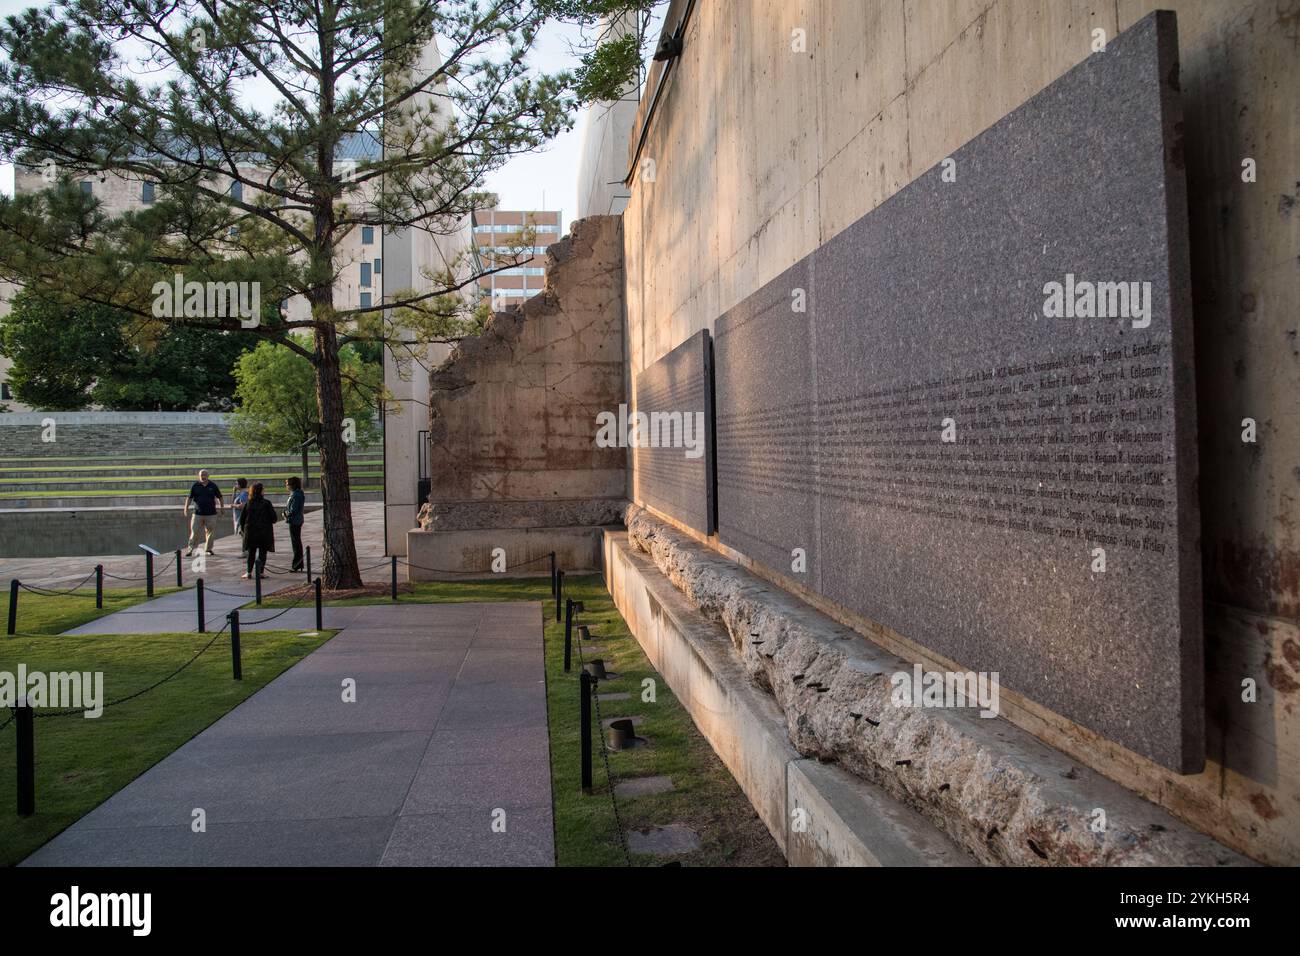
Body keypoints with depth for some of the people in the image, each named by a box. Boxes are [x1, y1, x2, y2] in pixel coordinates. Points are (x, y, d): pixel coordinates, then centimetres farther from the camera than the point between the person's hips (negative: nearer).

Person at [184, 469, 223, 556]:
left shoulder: (213, 485, 4)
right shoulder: (195, 486, 2)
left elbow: (220, 497, 13)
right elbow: (189, 498, 3)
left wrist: (222, 508, 12)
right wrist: (186, 508, -8)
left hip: (211, 513, 1)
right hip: (198, 513, -1)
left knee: (210, 532, 4)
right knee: (194, 532, -3)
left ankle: (208, 549, 16)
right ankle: (190, 549, 3)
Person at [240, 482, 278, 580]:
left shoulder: (248, 504, -3)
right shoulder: (266, 504, -11)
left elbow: (242, 519, 3)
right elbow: (274, 518, -9)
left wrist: (244, 530, 17)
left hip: (251, 532, 3)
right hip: (265, 532, -3)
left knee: (251, 553, 13)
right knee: (262, 553, 5)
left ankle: (249, 572, 12)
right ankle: (260, 572, 2)